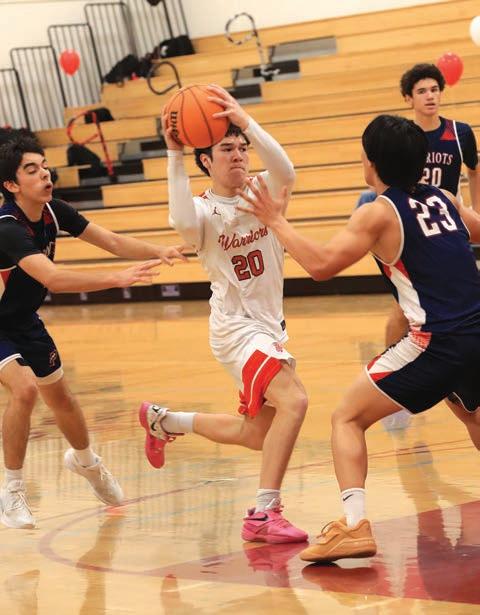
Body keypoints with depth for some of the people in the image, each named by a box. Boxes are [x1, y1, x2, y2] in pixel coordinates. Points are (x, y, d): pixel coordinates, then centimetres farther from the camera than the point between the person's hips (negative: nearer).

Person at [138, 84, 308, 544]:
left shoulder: (262, 195, 2)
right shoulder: (203, 210, -9)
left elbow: (285, 171, -22)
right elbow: (183, 221, -35)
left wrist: (246, 122, -31)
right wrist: (174, 156, -33)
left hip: (270, 326, 7)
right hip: (235, 328, -7)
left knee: (257, 435, 17)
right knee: (293, 400, -30)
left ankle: (163, 421, 39)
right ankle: (263, 515, -28)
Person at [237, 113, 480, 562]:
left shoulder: (379, 213, -6)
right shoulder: (441, 198, 13)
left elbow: (321, 265, -13)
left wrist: (275, 222, -3)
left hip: (440, 341, -7)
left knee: (348, 418, 4)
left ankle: (353, 526, -12)